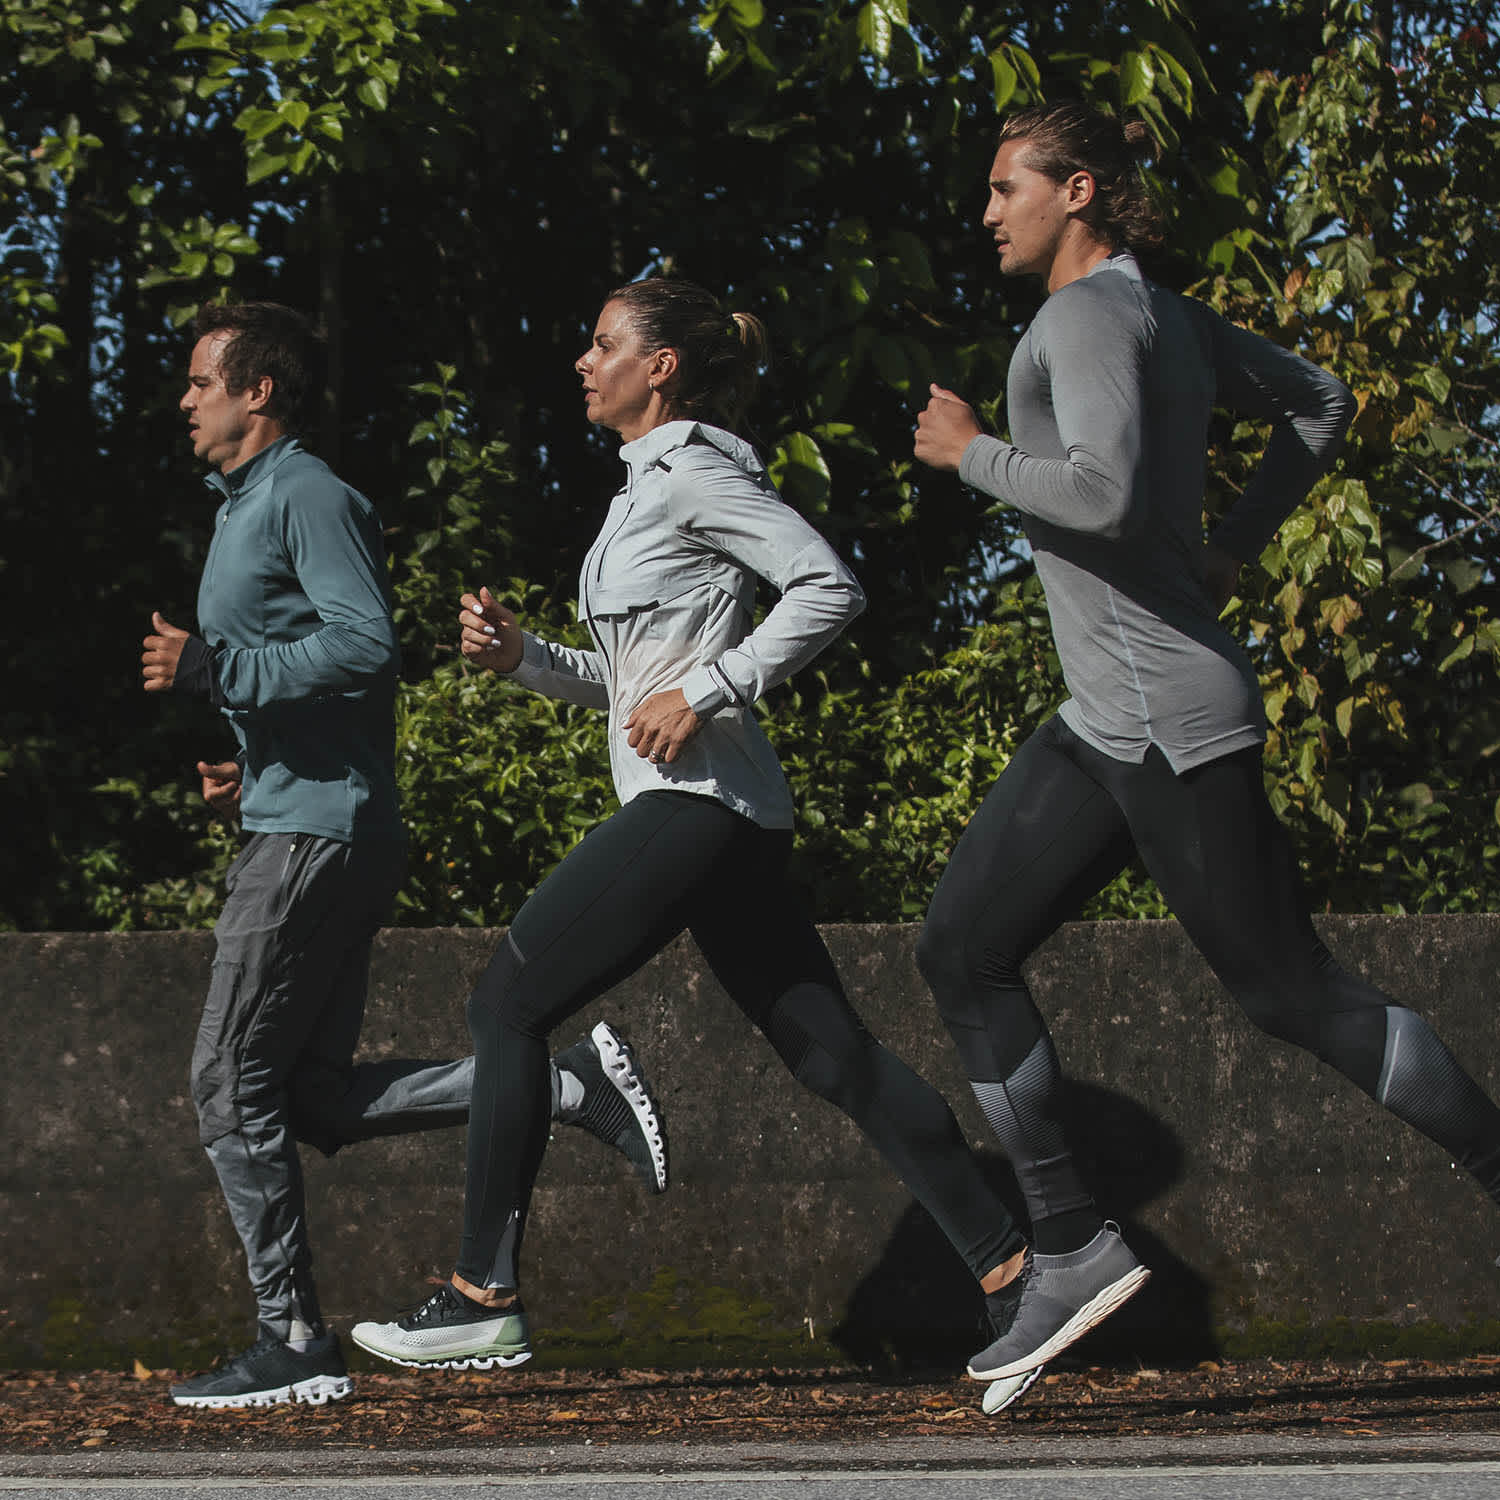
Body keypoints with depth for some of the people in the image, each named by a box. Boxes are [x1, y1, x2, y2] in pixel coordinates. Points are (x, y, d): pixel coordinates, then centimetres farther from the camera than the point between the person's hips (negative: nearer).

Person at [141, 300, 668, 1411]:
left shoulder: (307, 497, -9)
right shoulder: (247, 508, 23)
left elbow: (366, 646, -21)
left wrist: (216, 670, -21)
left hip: (317, 832, -11)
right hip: (306, 827, 11)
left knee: (236, 1084, -7)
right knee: (317, 1095, 6)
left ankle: (295, 1342, -5)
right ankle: (573, 1087, 2)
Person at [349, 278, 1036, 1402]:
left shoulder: (696, 471, -6)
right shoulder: (649, 486, 22)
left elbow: (828, 587, -17)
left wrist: (704, 693, -19)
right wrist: (519, 654, 11)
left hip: (697, 800, -10)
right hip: (729, 818, 10)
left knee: (508, 1007, -7)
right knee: (831, 1050, 5)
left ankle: (486, 1295, -6)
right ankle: (1009, 1261, 2)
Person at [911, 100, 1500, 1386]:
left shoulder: (1091, 315, -15)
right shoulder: (1171, 320, 14)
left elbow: (1103, 495, -29)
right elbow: (1320, 407, 25)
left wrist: (970, 454, -13)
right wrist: (1236, 547, 21)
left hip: (1174, 714, -10)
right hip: (1106, 725, 10)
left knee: (1292, 994, -2)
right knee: (962, 950, 4)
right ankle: (1071, 1249, 5)